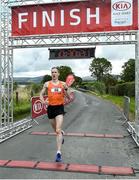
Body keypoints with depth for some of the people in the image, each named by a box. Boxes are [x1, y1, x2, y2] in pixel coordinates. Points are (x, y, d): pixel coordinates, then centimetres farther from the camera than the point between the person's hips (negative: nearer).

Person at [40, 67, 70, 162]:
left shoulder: (63, 84, 1)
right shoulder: (47, 84, 4)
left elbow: (69, 97, 1)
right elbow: (41, 94, 10)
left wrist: (66, 88, -17)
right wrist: (43, 101, -11)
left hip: (59, 108, -3)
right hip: (50, 108, 3)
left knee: (58, 130, -15)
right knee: (56, 130, 19)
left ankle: (59, 152, -12)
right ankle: (62, 133, 55)